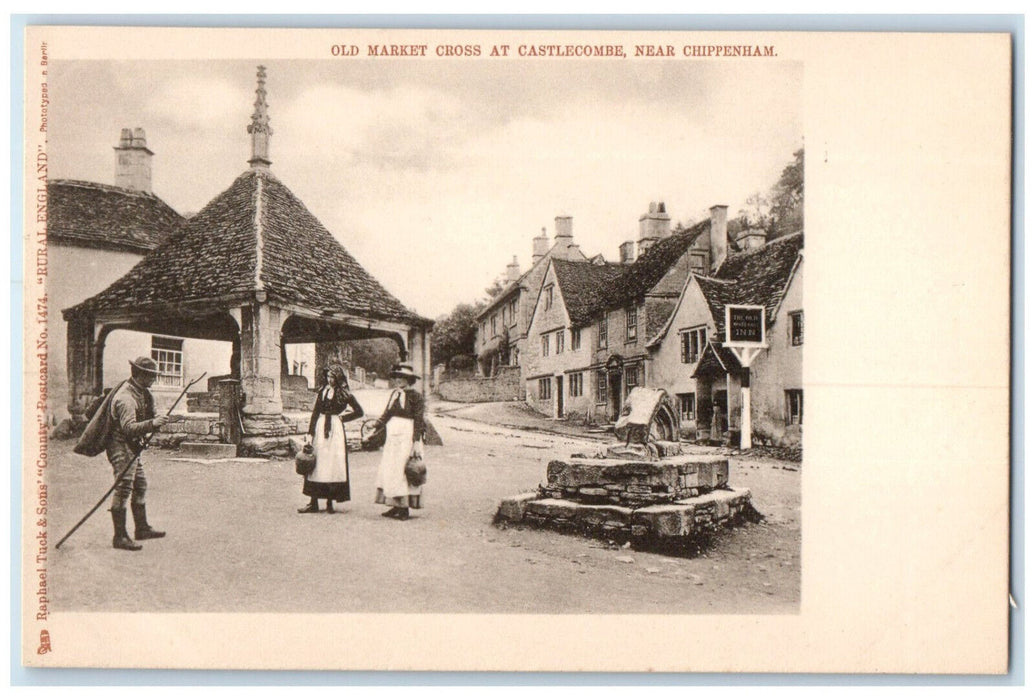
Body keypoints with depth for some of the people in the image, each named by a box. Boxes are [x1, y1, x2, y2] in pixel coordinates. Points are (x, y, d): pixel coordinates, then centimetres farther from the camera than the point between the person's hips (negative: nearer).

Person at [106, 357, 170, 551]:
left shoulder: (143, 393, 9)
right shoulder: (126, 397, -23)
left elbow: (146, 417, 19)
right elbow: (129, 427, -34)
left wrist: (157, 420, -2)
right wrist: (152, 423, -45)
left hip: (132, 446, 11)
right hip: (121, 447, -11)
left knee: (140, 486, 17)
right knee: (123, 488, -11)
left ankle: (142, 528, 28)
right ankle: (120, 537, -8)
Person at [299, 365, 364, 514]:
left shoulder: (345, 394, 1)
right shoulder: (322, 391, 9)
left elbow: (359, 411, 6)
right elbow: (315, 412, 8)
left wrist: (343, 417, -1)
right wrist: (311, 432, 2)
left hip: (336, 429, -3)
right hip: (320, 427, 3)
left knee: (333, 464, -2)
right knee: (316, 463, 1)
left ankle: (330, 502, 5)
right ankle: (314, 503, 3)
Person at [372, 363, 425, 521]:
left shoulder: (415, 396, -8)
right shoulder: (394, 394, 12)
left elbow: (419, 420, -10)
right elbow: (386, 415, 16)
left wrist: (416, 442, -14)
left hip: (406, 438, -7)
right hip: (392, 438, 7)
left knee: (402, 471, -6)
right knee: (388, 470, 7)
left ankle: (404, 509, 1)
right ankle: (396, 506, 14)